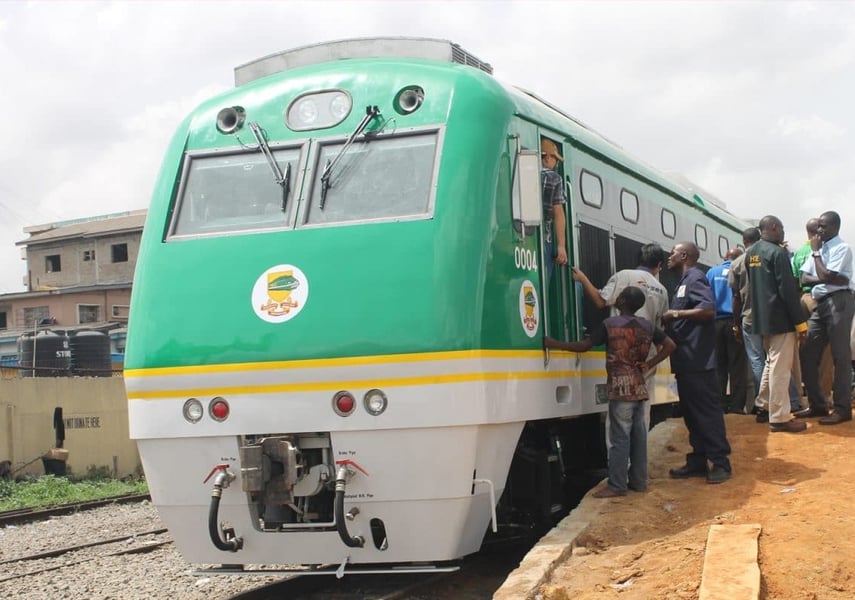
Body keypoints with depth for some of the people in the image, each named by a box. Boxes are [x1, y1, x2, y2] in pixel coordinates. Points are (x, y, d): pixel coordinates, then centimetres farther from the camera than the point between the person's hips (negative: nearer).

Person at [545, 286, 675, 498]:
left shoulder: (610, 324, -8)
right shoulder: (647, 326, 9)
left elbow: (584, 345, -7)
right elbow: (670, 345, 8)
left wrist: (554, 344, 1)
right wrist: (648, 365, 7)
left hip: (621, 388, -6)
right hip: (639, 387, 6)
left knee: (620, 436, -6)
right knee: (638, 434, 10)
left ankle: (617, 485, -4)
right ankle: (638, 480, 15)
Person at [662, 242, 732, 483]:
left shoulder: (695, 278, -8)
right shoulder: (683, 282, 21)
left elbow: (709, 309, -23)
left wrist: (675, 313, -18)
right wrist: (669, 320, 9)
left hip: (698, 360, -10)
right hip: (686, 360, 10)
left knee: (707, 410, -7)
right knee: (691, 412, 10)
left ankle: (721, 463, -4)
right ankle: (698, 461, 15)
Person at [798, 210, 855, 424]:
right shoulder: (820, 248, 16)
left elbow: (826, 276, -17)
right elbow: (804, 278, 7)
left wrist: (816, 252, -5)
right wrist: (828, 279, -10)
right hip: (821, 303, 8)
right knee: (808, 354, 7)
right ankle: (817, 404, 15)